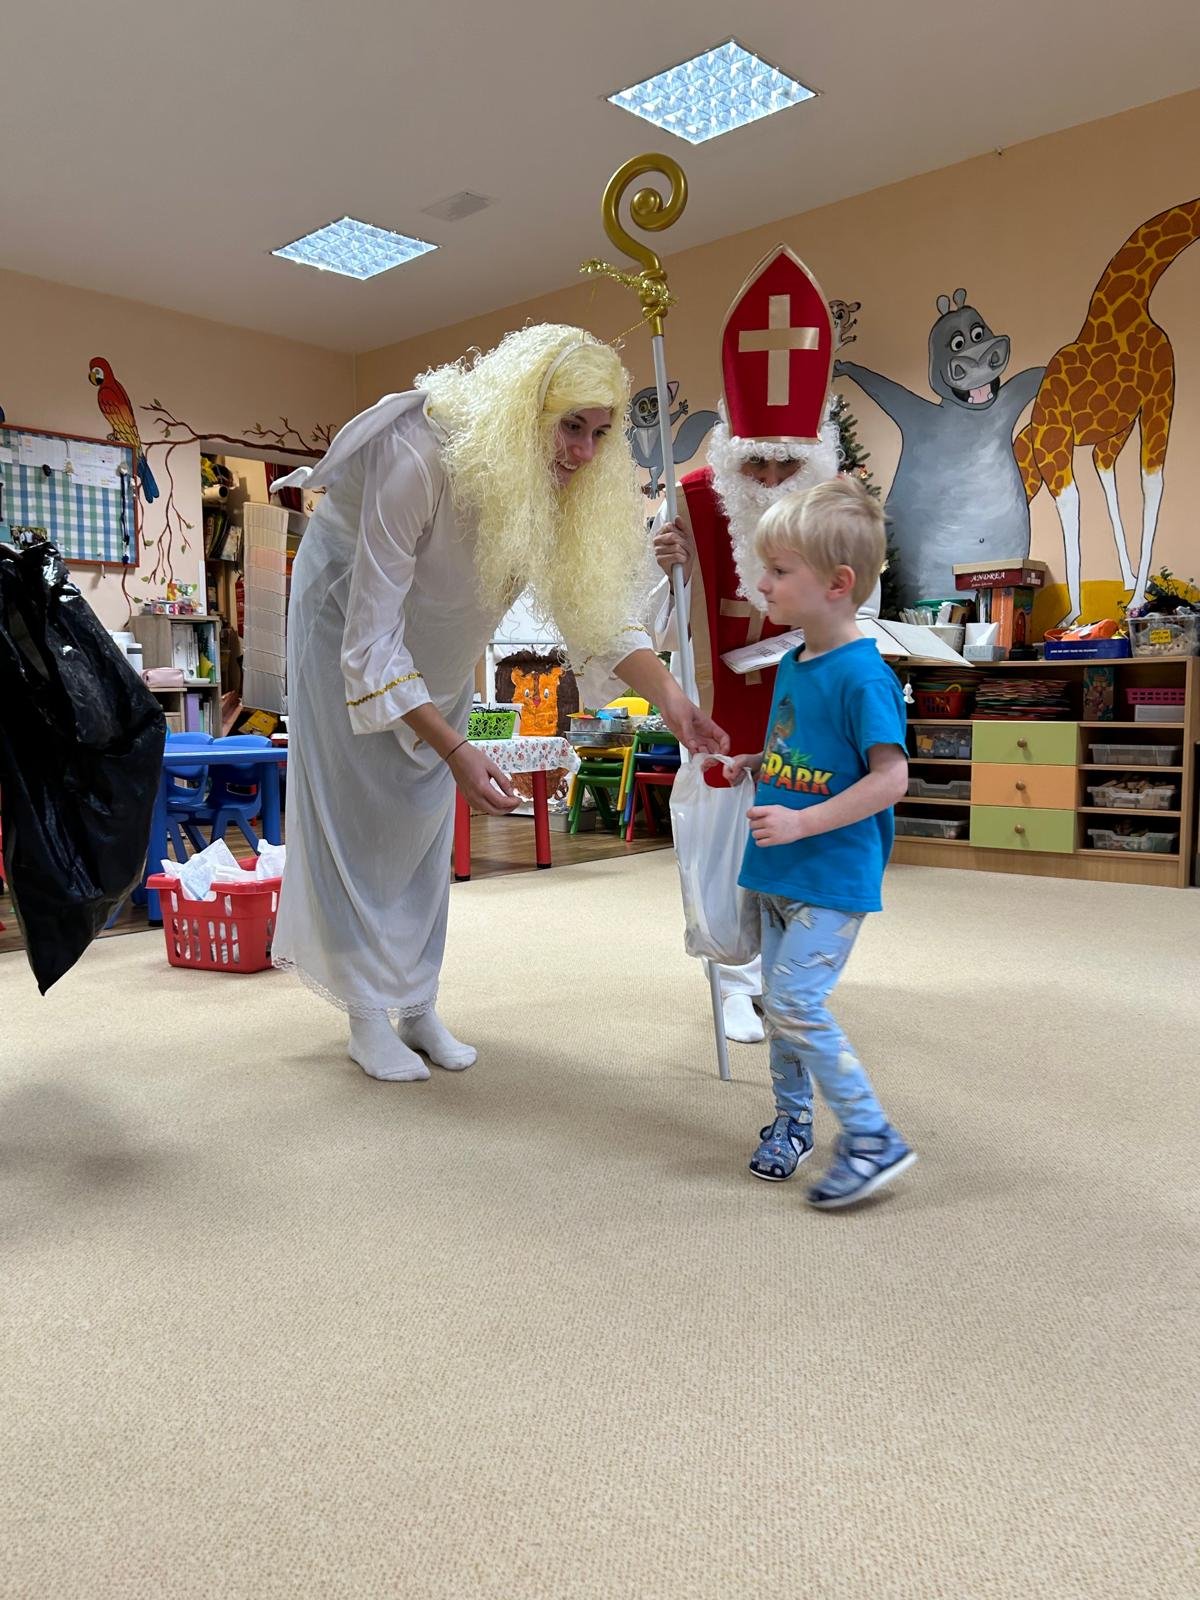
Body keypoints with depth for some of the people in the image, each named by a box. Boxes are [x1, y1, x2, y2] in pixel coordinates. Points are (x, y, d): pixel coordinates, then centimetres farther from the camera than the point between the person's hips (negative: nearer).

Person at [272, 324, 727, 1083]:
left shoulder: (566, 486, -20)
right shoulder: (418, 457, -37)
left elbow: (596, 603, -18)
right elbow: (373, 638, -37)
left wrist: (671, 697, -34)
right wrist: (456, 750, -43)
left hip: (441, 635, 5)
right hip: (350, 605, -5)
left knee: (426, 813, 7)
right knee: (360, 812, -3)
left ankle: (418, 1004, 18)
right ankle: (369, 1016, 9)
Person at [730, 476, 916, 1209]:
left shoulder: (862, 674, -18)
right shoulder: (792, 663, 8)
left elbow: (891, 778, -21)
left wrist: (802, 822, -23)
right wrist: (756, 764, 7)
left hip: (834, 878, -8)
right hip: (780, 874, 9)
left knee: (795, 1002, -12)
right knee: (780, 1001, 15)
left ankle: (874, 1138, 2)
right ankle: (793, 1119, 32)